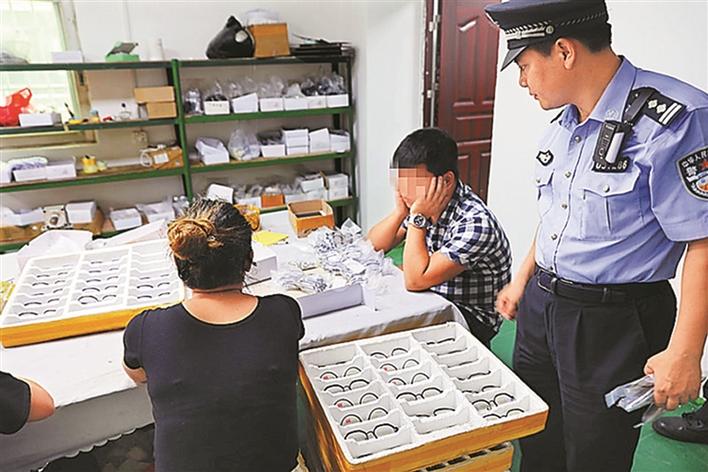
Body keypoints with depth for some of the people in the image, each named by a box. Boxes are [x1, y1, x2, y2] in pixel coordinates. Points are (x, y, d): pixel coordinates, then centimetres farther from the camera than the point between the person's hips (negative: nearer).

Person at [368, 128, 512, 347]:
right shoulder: (422, 204, -7)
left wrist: (417, 218, -26)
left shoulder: (475, 222, -29)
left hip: (470, 318, -6)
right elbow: (373, 246, 0)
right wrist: (400, 211, -16)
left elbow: (415, 281, -29)